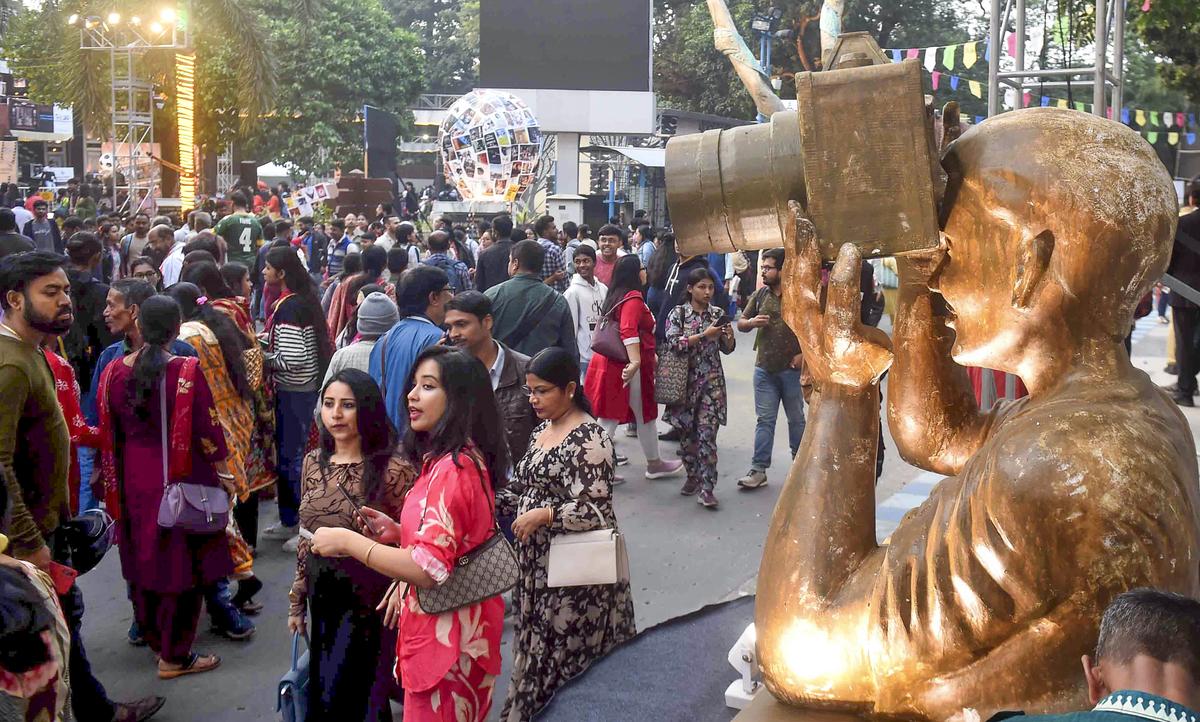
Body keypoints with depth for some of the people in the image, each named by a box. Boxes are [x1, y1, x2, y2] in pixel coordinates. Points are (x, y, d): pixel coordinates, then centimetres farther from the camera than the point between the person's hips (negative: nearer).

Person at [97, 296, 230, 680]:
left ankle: (153, 634, 37)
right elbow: (206, 429, -14)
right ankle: (175, 656, 13)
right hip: (181, 481, -5)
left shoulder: (114, 372, -3)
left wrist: (115, 475, 20)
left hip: (134, 480, 5)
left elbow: (110, 432, 6)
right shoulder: (186, 371, -18)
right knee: (181, 563, 6)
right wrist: (224, 473, 0)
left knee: (144, 559, 20)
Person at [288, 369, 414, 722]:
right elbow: (306, 536, 11)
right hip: (322, 599, 6)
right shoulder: (313, 462, 2)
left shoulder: (395, 470, -17)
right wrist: (297, 600, 14)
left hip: (369, 603, -6)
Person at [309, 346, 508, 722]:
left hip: (444, 637, -10)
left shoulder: (451, 469, -23)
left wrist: (347, 541, -19)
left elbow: (430, 568, -28)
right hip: (465, 626, 10)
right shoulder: (467, 458, 9)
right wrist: (400, 534, 3)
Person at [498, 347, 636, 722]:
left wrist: (542, 515, -26)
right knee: (537, 648, 16)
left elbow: (597, 510, -21)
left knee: (569, 656, 2)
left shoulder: (589, 438, -16)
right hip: (537, 560, 8)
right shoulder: (543, 429, 10)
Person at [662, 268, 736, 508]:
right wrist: (704, 335, -19)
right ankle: (692, 477, 27)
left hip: (711, 381, 0)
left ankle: (706, 488, -7)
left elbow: (727, 349, 12)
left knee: (707, 434, -7)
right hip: (685, 380, 0)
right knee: (687, 432, 8)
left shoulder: (718, 314, 6)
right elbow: (673, 344, -15)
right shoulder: (678, 313, -1)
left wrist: (729, 337, -10)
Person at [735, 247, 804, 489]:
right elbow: (740, 324, 15)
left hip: (792, 368, -3)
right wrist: (751, 322, -8)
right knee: (764, 420, 3)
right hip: (764, 369, 3)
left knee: (796, 419, 11)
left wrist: (804, 353, -12)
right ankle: (759, 470, 4)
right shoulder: (760, 295, 7)